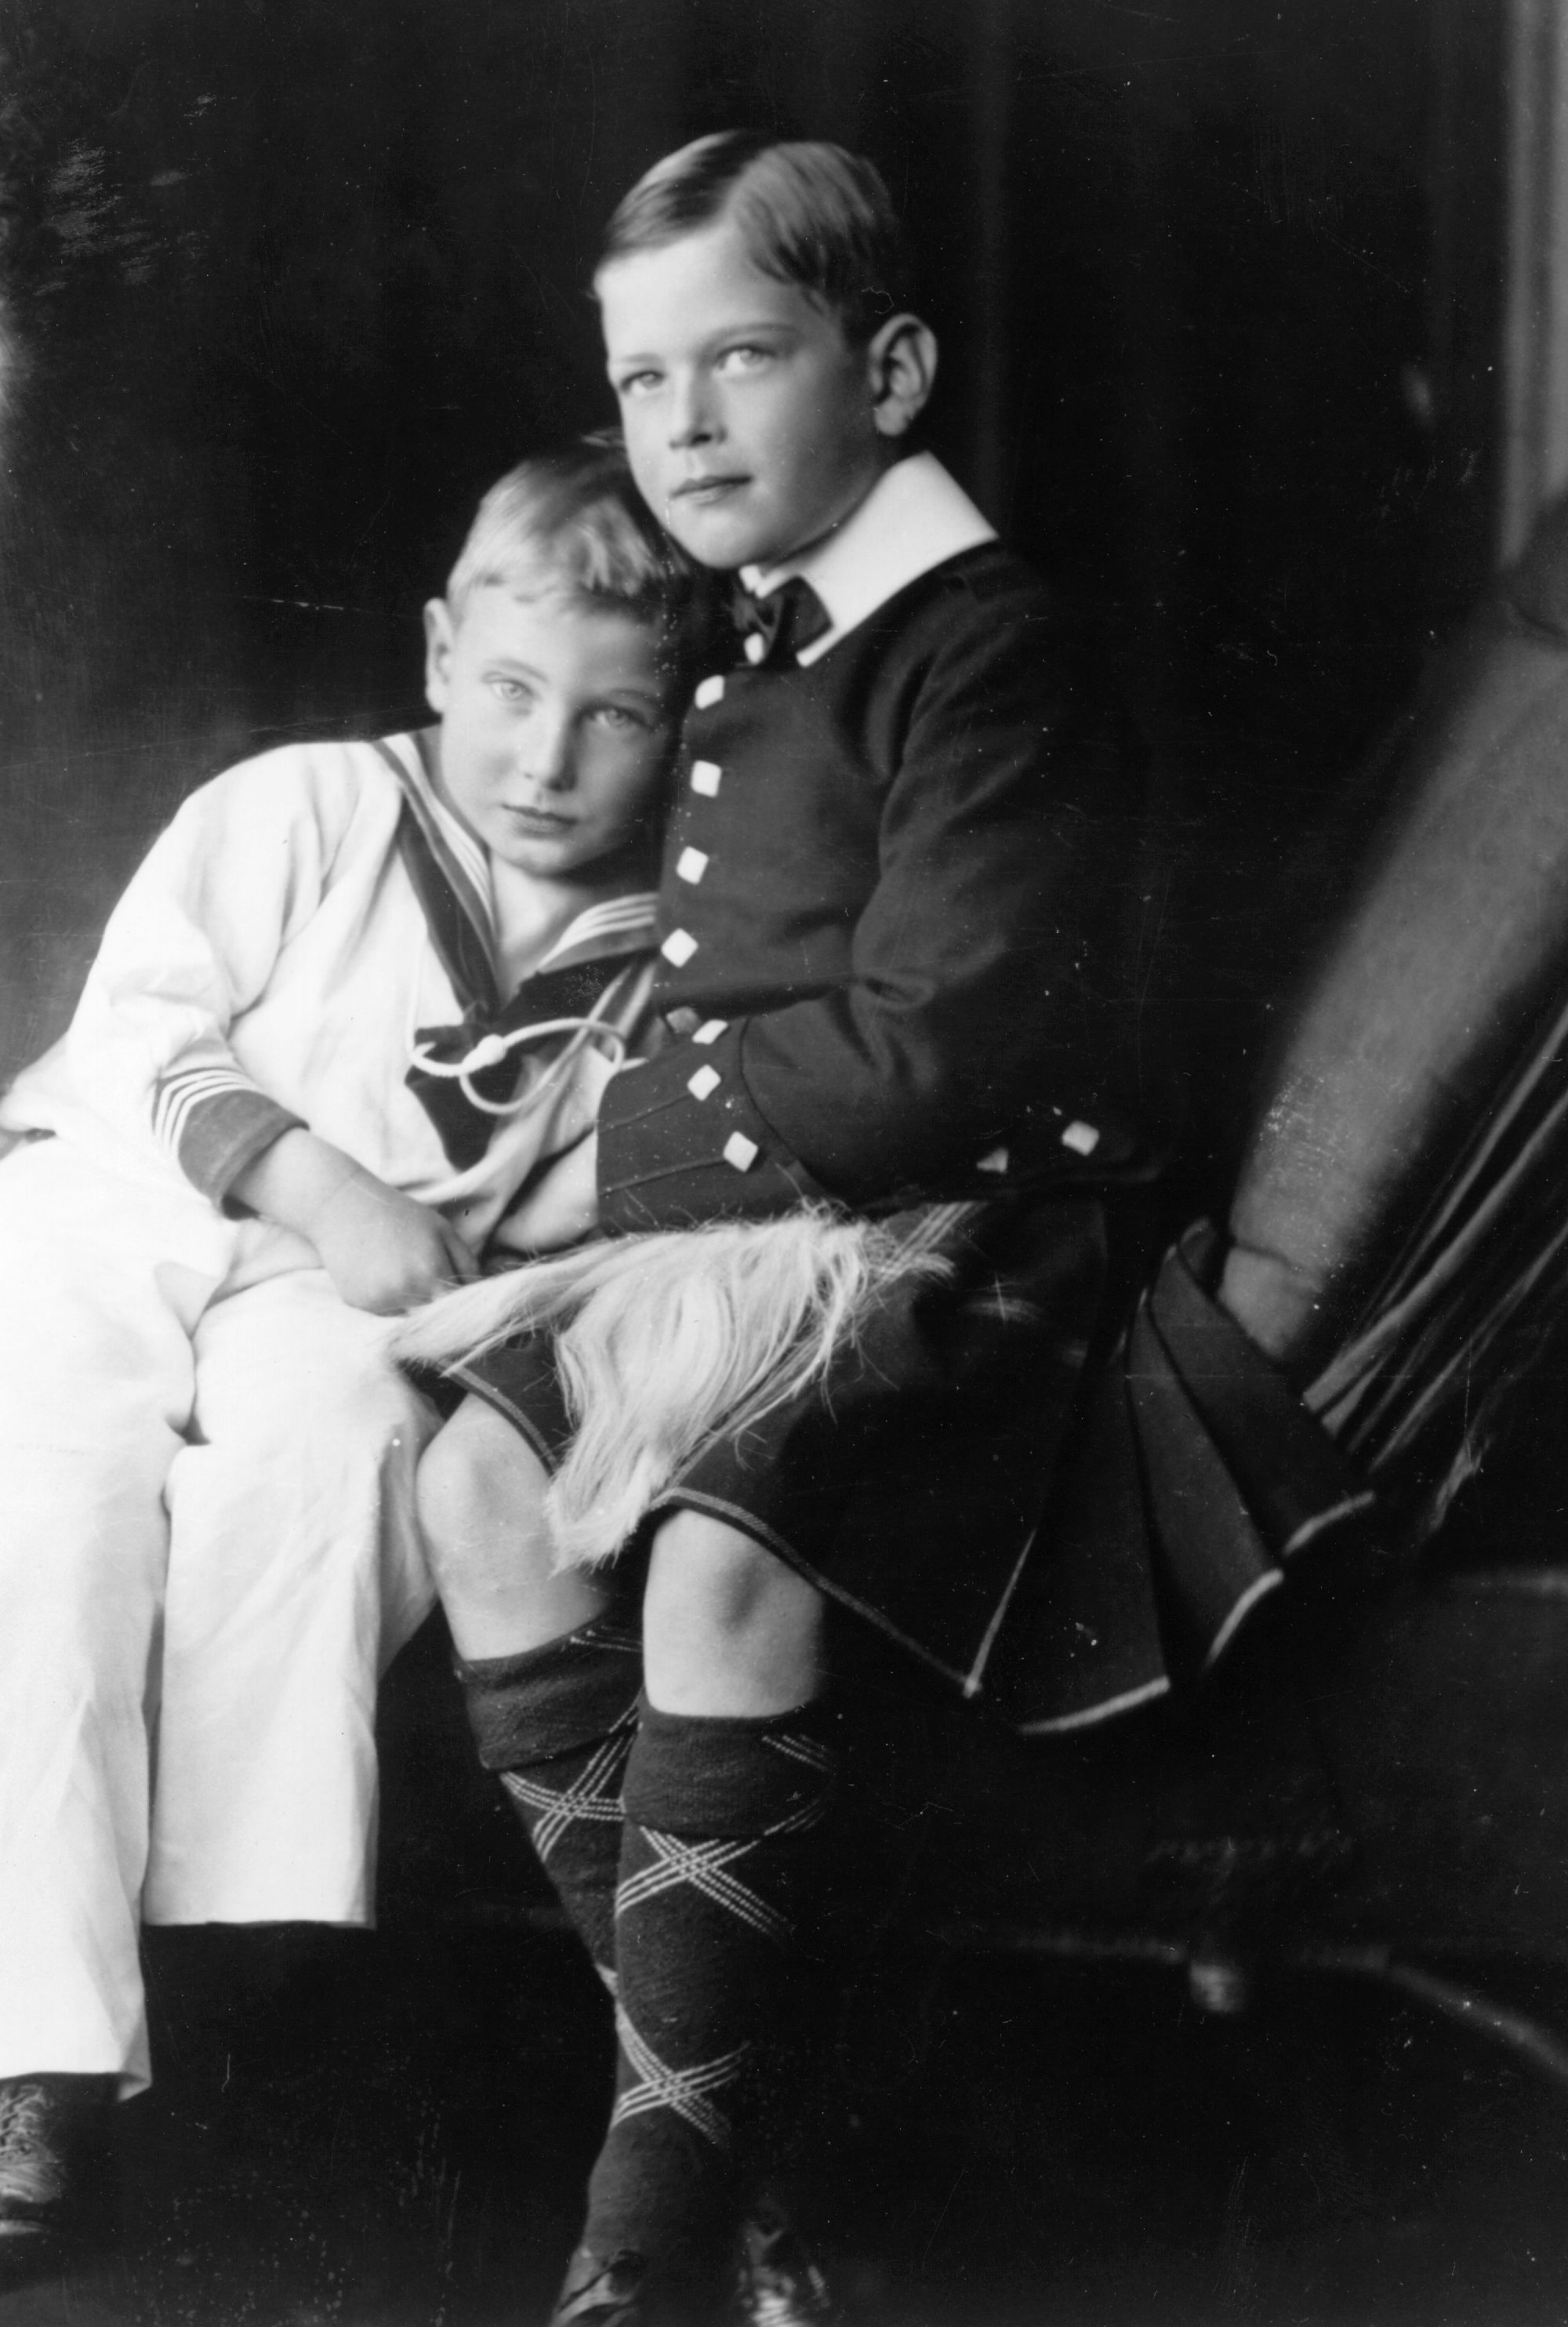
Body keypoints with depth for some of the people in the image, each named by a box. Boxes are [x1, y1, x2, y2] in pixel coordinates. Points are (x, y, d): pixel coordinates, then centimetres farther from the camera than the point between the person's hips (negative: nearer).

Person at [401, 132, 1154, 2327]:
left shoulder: (981, 651, -7)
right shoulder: (761, 663, 21)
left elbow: (935, 1055, -16)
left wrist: (635, 1143, -8)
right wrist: (609, 1122, 11)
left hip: (957, 1236, -8)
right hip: (763, 1224, 9)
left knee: (717, 1537, -33)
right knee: (479, 1471, -18)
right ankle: (670, 2040, -17)